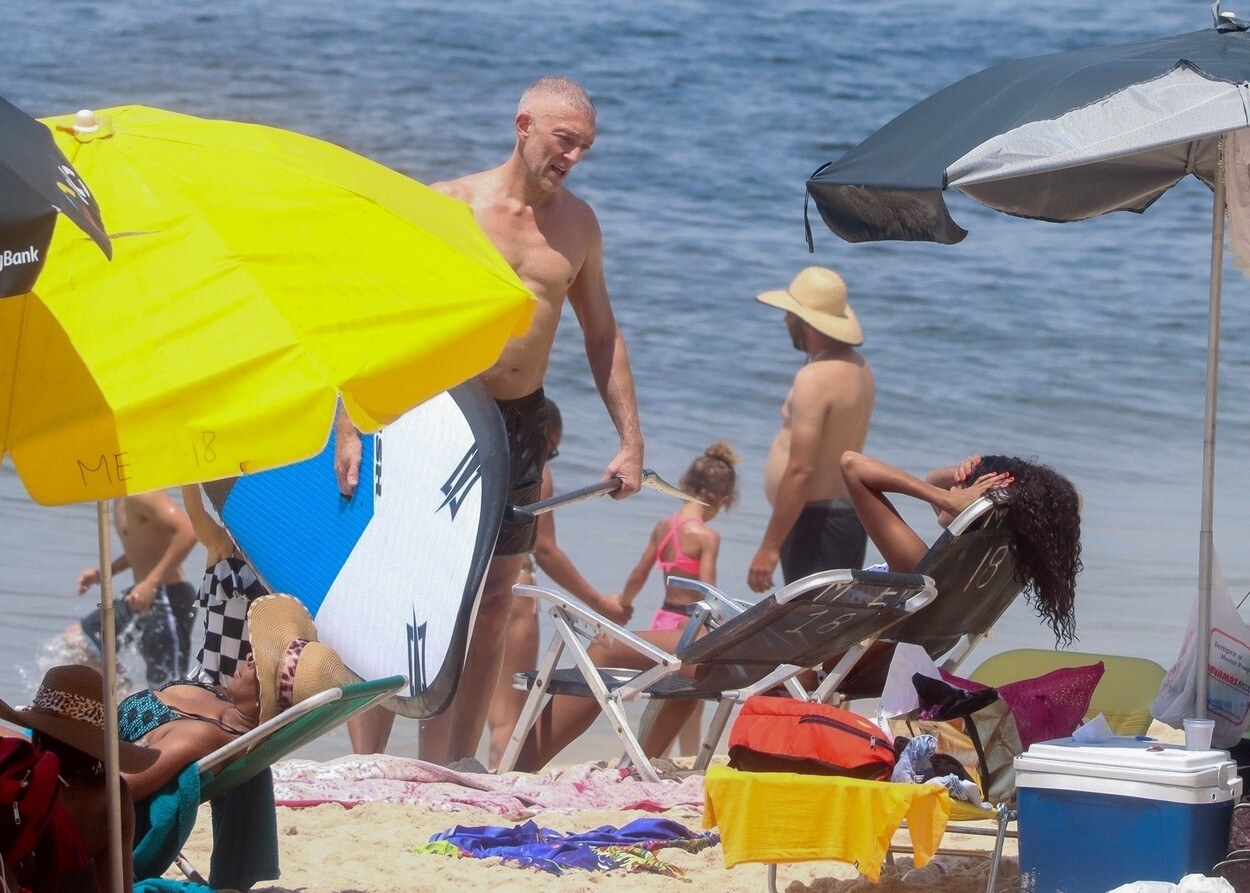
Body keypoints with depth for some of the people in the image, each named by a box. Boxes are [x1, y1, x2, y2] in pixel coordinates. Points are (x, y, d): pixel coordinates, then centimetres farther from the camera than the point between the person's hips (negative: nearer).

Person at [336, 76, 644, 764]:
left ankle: (455, 766, 15)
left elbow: (602, 334, 16)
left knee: (494, 601, 7)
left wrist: (630, 439, 10)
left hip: (522, 423, 5)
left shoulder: (576, 223, 8)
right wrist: (349, 427, -13)